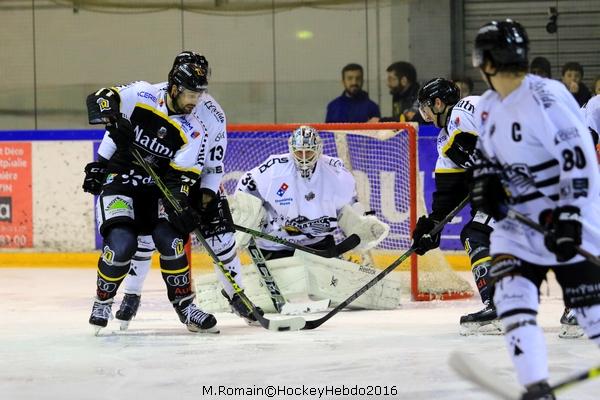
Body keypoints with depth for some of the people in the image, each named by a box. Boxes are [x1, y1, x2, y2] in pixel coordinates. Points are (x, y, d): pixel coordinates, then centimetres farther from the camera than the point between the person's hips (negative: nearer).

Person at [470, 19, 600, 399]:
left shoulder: (547, 97, -19)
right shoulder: (487, 107, 8)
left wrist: (569, 218, -27)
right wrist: (486, 181, 2)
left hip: (567, 216, -7)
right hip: (516, 219, 7)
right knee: (512, 296, -9)